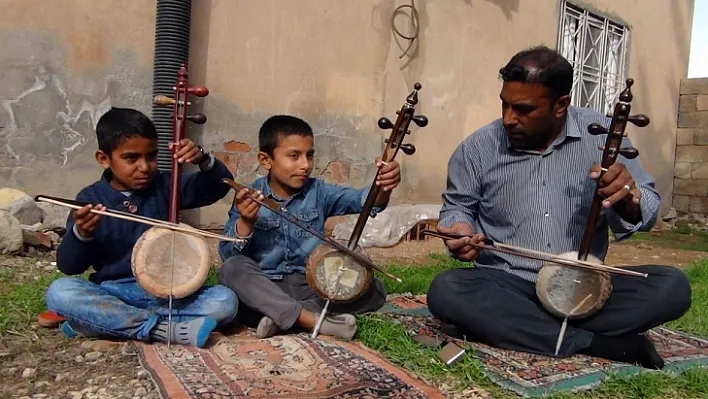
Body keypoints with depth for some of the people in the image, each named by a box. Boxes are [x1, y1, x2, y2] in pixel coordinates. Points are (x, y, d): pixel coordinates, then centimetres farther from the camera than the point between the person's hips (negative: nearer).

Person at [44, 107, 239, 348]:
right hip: (112, 295, -1)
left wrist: (203, 160, -24)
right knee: (59, 292, -28)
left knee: (225, 300, -23)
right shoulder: (91, 198, 0)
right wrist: (81, 233, -24)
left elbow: (220, 186, -3)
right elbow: (68, 266, -3)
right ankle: (165, 329, -29)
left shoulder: (165, 186, 3)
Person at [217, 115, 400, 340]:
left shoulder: (319, 192, 0)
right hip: (264, 290, -2)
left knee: (374, 288, -15)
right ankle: (314, 319, -34)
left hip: (311, 288, 2)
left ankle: (282, 317, -24)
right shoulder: (249, 198, -3)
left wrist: (382, 187, -39)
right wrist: (245, 223, -28)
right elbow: (226, 254, -9)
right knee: (232, 268, -30)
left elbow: (361, 200, -17)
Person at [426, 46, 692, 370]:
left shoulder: (603, 134, -3)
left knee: (672, 286, -22)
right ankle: (611, 346, -24)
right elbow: (456, 207, 10)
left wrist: (629, 198, -25)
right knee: (446, 291, -30)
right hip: (507, 286, 0)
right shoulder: (476, 149, -4)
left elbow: (648, 211, -1)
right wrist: (460, 228, -14)